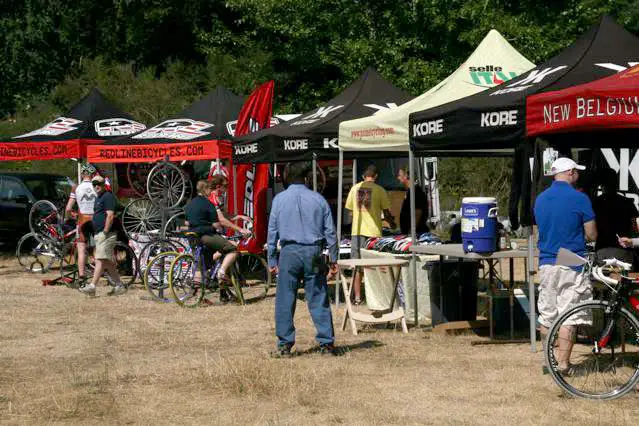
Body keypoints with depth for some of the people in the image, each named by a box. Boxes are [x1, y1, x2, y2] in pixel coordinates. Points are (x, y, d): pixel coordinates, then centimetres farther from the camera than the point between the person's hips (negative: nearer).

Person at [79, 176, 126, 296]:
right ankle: (119, 285, 15)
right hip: (99, 234, 10)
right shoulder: (98, 198, 22)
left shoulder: (108, 196, -10)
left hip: (106, 234, -10)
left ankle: (92, 286, -20)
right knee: (108, 262, 10)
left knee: (100, 260, -14)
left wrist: (105, 232, -22)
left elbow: (110, 215, -19)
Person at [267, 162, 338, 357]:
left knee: (285, 300, 3)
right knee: (318, 299, 5)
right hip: (313, 253, 1)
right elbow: (330, 232, 6)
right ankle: (326, 343, 5)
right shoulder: (318, 199, 4)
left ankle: (285, 345, 3)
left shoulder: (280, 199, 2)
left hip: (289, 252, -1)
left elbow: (272, 231, 3)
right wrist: (333, 259, 12)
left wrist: (272, 260, 8)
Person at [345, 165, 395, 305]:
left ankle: (357, 297, 7)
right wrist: (392, 223, 17)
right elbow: (386, 213, -3)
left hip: (357, 231, 3)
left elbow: (350, 210, 12)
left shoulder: (355, 188, 6)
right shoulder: (380, 190, -4)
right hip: (373, 231, -2)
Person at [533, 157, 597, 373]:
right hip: (571, 265, -5)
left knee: (546, 316, 11)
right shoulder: (579, 199, -10)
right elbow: (592, 235, -5)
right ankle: (562, 364, -4)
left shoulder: (540, 199, 9)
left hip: (546, 264, 6)